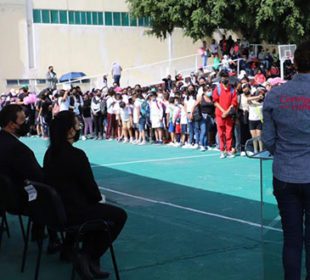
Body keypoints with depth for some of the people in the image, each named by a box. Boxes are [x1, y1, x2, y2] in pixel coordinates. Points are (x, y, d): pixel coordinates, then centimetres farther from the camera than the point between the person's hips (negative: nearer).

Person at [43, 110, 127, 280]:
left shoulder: (51, 152, 3)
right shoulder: (76, 155, -22)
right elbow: (89, 185, -15)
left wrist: (94, 197, 15)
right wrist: (99, 197, 8)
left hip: (55, 208, 8)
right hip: (73, 211, -8)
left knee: (99, 209, 31)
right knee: (119, 215, 8)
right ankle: (89, 257, 6)